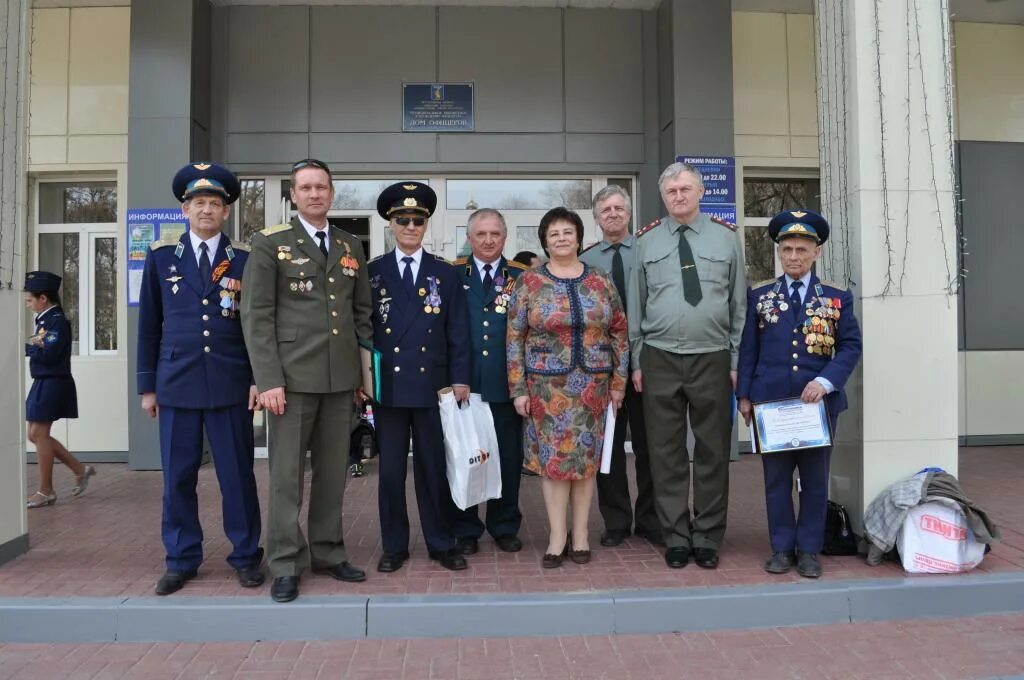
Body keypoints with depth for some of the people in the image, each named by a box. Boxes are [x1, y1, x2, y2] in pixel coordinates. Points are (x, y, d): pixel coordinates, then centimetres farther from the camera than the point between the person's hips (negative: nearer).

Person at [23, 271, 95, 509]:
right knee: (37, 434, 13)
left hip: (52, 384, -9)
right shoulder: (44, 320, 13)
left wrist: (27, 346, -9)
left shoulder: (58, 321, -14)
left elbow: (49, 354, -22)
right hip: (43, 383, 9)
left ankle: (46, 491, 8)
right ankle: (80, 470, 21)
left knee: (39, 434, -3)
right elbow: (41, 350, 9)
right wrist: (33, 345, -10)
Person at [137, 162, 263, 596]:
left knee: (237, 474, 4)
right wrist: (147, 385, 7)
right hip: (176, 382, 1)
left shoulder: (245, 259, 4)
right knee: (177, 476, 8)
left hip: (231, 384, -1)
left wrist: (259, 378, -2)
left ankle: (246, 556, 18)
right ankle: (181, 560, 22)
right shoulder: (161, 256, 8)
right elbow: (148, 325, 9)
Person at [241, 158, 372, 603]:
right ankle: (286, 565, 13)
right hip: (292, 378, -4)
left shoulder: (351, 247, 14)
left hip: (342, 379, 4)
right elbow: (256, 316, -6)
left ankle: (328, 554, 23)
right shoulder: (270, 244, 0)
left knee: (333, 473, 10)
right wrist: (268, 380, -13)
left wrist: (366, 371, 9)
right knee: (287, 475, 2)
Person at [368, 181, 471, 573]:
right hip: (388, 386, 0)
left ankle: (441, 544, 19)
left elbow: (457, 331, 5)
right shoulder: (372, 272, 6)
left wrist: (460, 379, -2)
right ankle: (394, 546, 19)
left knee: (434, 467, 7)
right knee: (390, 470, 6)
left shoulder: (445, 273, 7)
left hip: (432, 385, 0)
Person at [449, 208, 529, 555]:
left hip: (506, 383, 1)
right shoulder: (452, 274, 5)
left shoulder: (521, 276, 6)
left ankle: (505, 527, 25)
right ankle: (465, 529, 23)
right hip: (464, 383, 0)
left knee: (508, 457, 8)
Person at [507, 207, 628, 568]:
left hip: (593, 384, 2)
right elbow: (515, 338, -2)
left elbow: (618, 332, 8)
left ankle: (580, 533, 19)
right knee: (553, 457, 1)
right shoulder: (529, 282, -1)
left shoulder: (600, 281, 5)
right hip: (547, 384, -2)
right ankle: (557, 535, 13)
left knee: (587, 456, 7)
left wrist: (618, 381, 3)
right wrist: (518, 389, -6)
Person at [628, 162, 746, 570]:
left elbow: (739, 303, 5)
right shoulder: (647, 241, 5)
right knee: (666, 452, 6)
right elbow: (636, 306, 7)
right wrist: (636, 362, 4)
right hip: (660, 360, 0)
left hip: (713, 359, 0)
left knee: (713, 451, 7)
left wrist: (737, 361, 2)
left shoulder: (726, 237, 5)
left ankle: (708, 538, 21)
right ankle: (676, 537, 19)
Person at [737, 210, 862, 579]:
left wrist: (825, 381, -14)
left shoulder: (837, 297, 4)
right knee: (776, 477, 7)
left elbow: (851, 346, 1)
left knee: (815, 478, 7)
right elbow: (748, 348, 6)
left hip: (818, 400, 0)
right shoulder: (759, 295, 6)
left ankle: (809, 550, 19)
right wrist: (744, 395, 1)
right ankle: (782, 548, 19)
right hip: (770, 400, 1)